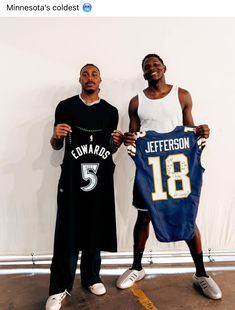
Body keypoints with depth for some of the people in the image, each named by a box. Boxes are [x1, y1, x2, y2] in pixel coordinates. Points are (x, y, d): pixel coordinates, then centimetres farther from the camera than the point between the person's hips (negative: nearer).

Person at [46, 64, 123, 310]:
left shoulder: (111, 111, 11)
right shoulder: (65, 106, 4)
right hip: (72, 176, -2)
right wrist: (56, 136, -12)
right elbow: (56, 146, 9)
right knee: (67, 232, -1)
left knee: (96, 230, 9)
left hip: (101, 178, 3)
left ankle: (91, 277, 29)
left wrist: (117, 142, -5)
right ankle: (59, 288, 15)